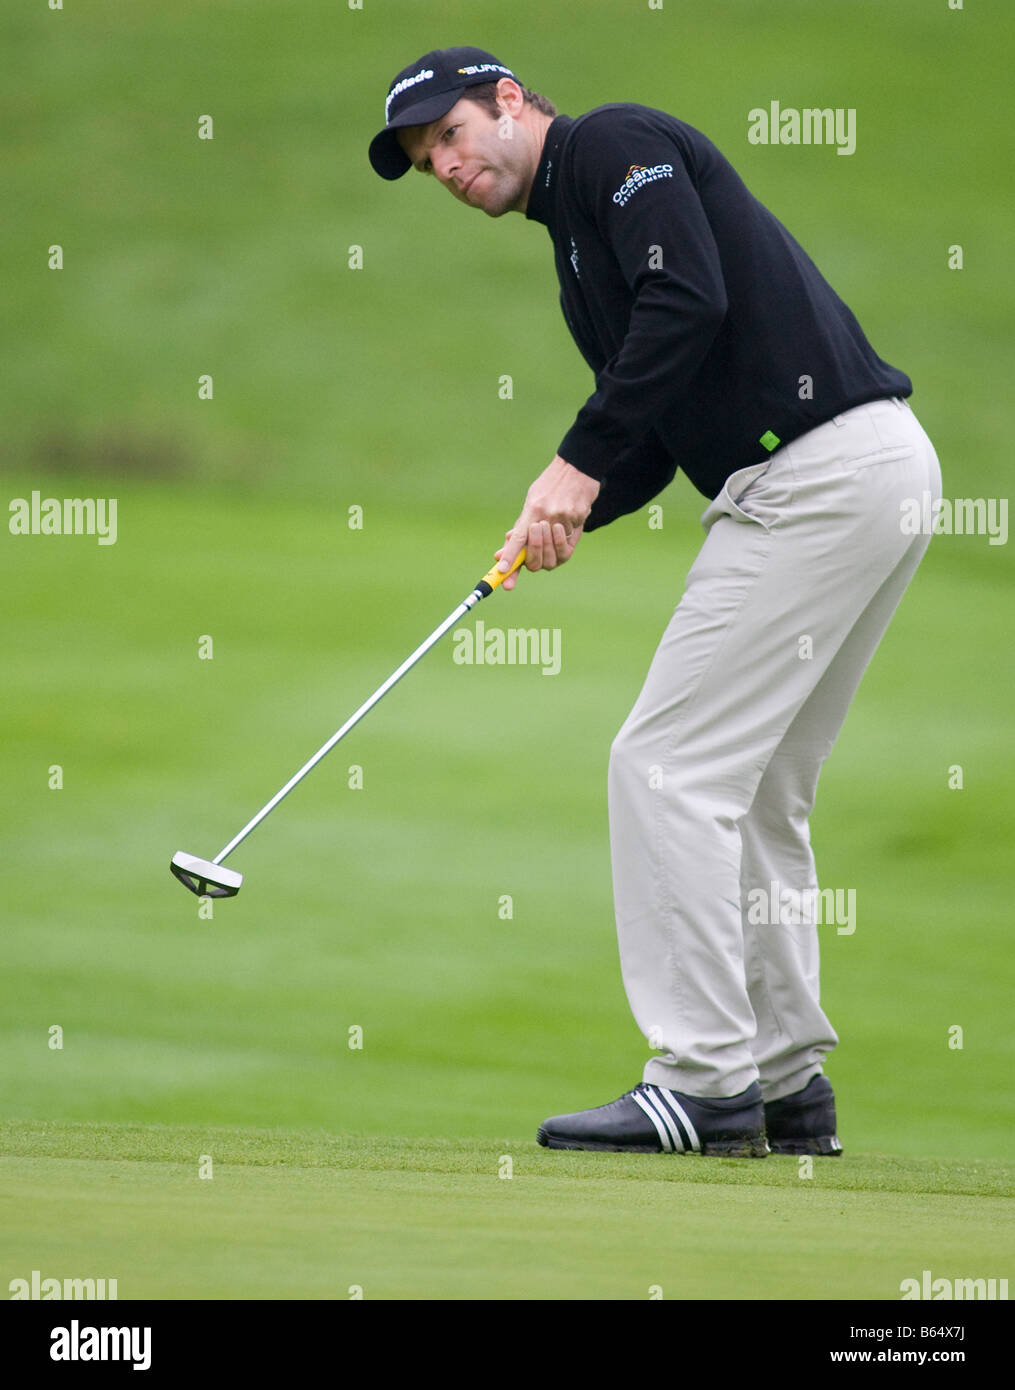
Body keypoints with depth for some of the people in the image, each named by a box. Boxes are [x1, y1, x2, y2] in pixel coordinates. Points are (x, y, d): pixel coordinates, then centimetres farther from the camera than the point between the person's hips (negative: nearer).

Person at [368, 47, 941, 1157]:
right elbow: (656, 441, 22)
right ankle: (787, 1085, 18)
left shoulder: (616, 144, -2)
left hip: (821, 471, -10)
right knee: (755, 791, 15)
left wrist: (582, 462, -15)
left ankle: (705, 1084, -9)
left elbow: (689, 304, -18)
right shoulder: (577, 243, 26)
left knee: (668, 766, -9)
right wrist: (567, 511, 3)